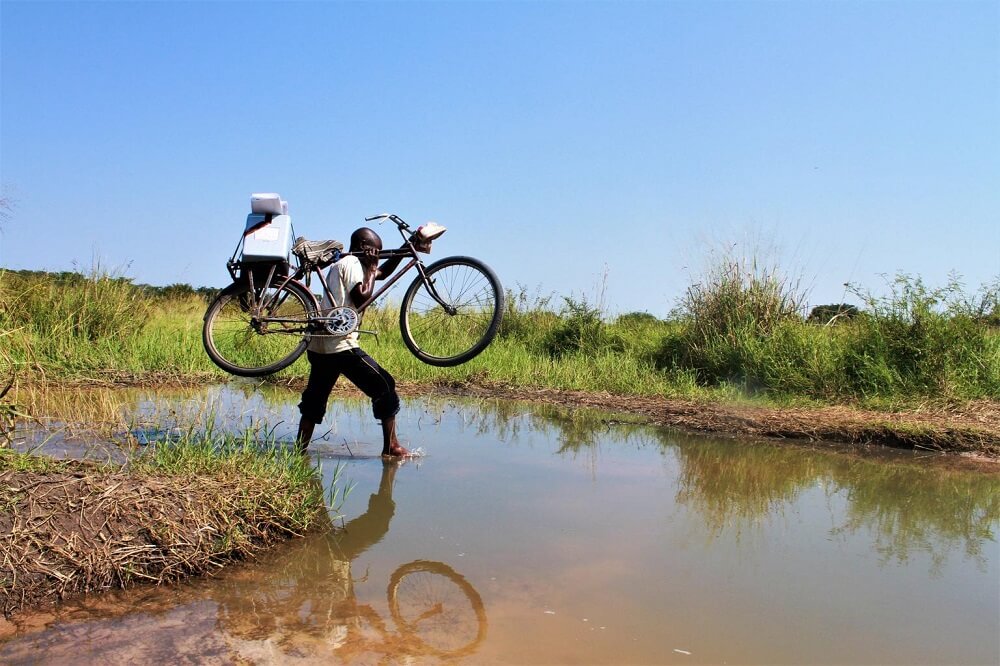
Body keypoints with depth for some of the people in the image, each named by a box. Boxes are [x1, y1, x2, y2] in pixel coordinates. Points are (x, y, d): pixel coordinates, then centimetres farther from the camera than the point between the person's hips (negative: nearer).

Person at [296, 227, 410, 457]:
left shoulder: (339, 264, 25)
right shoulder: (352, 264, -5)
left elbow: (383, 273, 31)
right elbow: (362, 298, -16)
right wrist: (370, 270, -4)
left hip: (318, 345, 10)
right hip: (341, 345, -10)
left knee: (315, 399, 16)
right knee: (384, 387, -1)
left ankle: (300, 450, 17)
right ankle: (391, 447, 1)